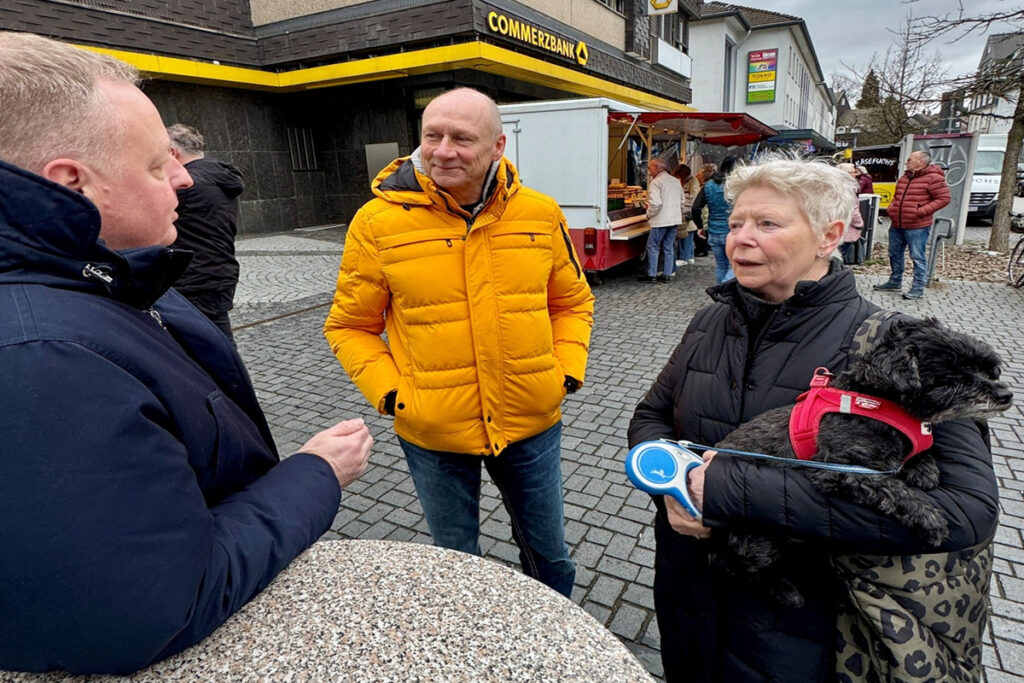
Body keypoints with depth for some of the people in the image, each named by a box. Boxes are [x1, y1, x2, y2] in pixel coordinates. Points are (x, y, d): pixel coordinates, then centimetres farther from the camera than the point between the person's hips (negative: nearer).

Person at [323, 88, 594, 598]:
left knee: (548, 550, 23)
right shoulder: (379, 221, -11)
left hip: (532, 423, 2)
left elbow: (572, 302, 8)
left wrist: (567, 371, -3)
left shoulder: (541, 214, -5)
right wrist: (389, 393, -13)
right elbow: (350, 326, -2)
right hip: (433, 435, -1)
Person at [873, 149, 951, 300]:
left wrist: (922, 211, -19)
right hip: (897, 225, 8)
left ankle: (918, 288, 2)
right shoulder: (904, 177, 13)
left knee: (918, 257, -3)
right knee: (895, 254, 16)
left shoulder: (933, 178, -11)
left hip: (917, 227, -8)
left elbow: (943, 198, -13)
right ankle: (895, 282, 29)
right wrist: (891, 207, 9)